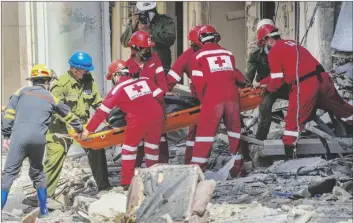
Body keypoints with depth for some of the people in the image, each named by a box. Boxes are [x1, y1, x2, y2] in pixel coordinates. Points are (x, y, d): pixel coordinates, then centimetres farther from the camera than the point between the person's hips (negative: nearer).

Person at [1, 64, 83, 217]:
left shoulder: (22, 92, 16)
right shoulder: (51, 98, 22)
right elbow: (69, 116, 35)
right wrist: (79, 129, 50)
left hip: (19, 135, -2)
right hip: (38, 138, 2)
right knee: (37, 172, 21)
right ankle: (43, 210, 23)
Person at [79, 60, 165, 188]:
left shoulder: (118, 88, 10)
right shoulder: (144, 80, 18)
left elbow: (103, 111, 9)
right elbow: (159, 96, 14)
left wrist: (88, 129, 11)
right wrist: (161, 110, 32)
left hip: (138, 119, -4)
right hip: (157, 115, 4)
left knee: (129, 147, 12)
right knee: (152, 147, 19)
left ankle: (127, 183, 9)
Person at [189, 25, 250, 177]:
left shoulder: (198, 56, 4)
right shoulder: (227, 53, 15)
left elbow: (198, 82, 0)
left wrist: (202, 99, 12)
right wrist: (244, 82, 44)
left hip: (213, 98, -3)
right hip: (231, 96, 3)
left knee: (205, 131, -1)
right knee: (234, 130, 15)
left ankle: (196, 167, -7)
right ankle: (237, 166, 19)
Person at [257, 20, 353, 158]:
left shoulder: (274, 52, -2)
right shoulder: (291, 44, 22)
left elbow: (277, 80, -1)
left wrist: (268, 89, 20)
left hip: (304, 85, -7)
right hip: (323, 78, 7)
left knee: (294, 118, 5)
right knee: (341, 107, 20)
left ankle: (288, 148, 7)